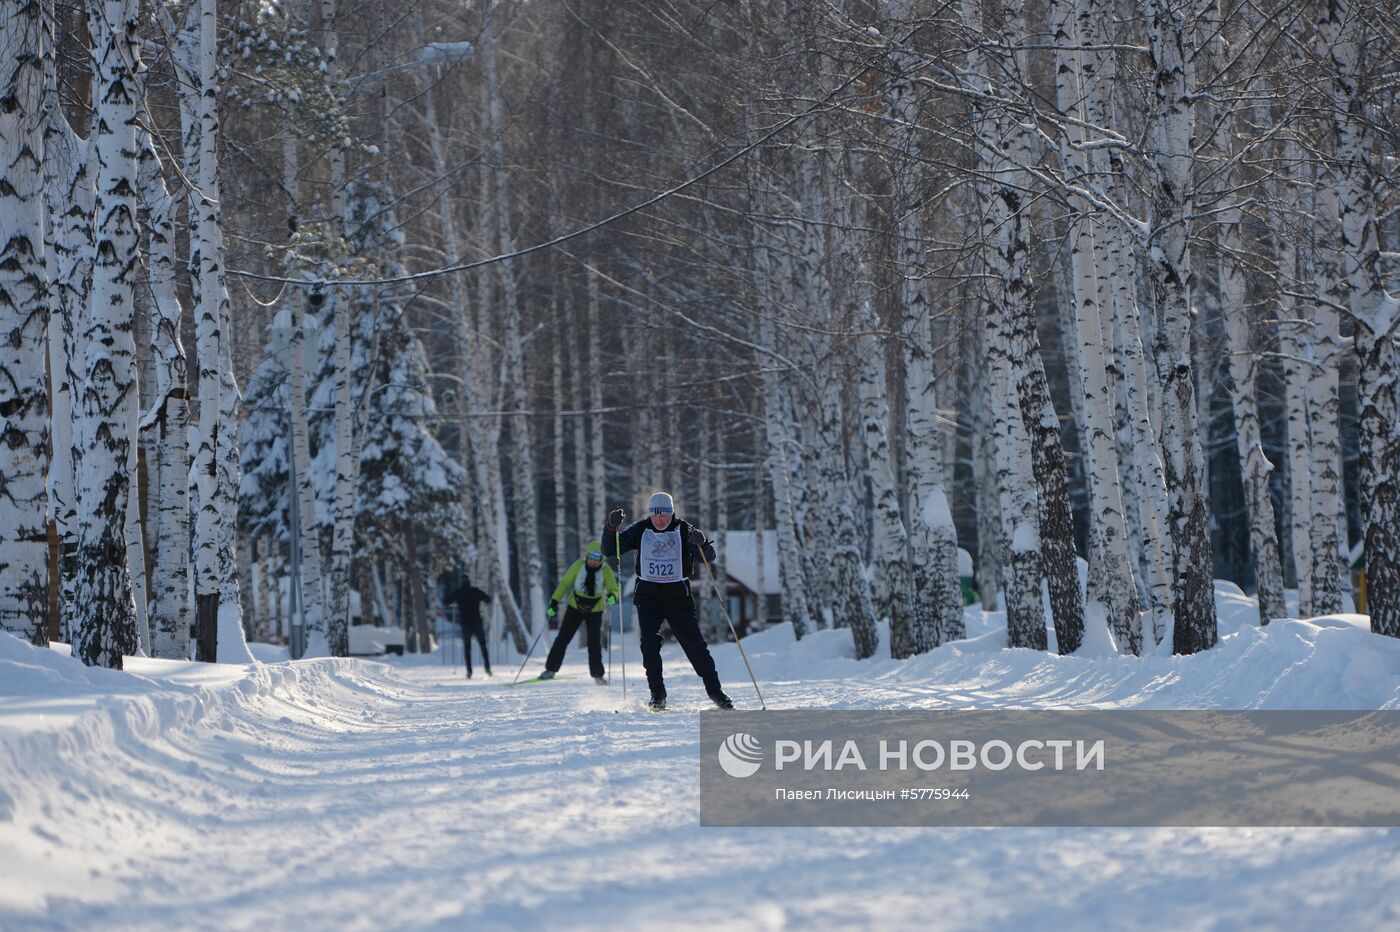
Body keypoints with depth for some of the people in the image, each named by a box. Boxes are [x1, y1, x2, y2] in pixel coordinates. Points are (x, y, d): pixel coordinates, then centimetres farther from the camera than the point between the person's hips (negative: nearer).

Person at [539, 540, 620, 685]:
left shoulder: (605, 570, -18)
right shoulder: (579, 565, -17)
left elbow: (615, 590, -19)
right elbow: (564, 583, -9)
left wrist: (613, 596, -44)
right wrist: (554, 602, -16)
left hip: (595, 610, -1)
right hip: (575, 606, 1)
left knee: (594, 643, -6)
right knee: (563, 638, 0)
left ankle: (597, 674, 8)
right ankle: (550, 669, 10)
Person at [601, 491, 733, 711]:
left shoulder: (683, 531, -4)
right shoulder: (641, 530, 0)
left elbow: (708, 556, -12)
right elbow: (609, 550, -1)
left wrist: (701, 543, -34)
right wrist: (612, 528, -19)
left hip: (678, 596, -1)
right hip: (648, 597, 1)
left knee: (695, 644, 0)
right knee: (649, 643, -15)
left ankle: (715, 691, 12)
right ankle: (657, 694, -5)